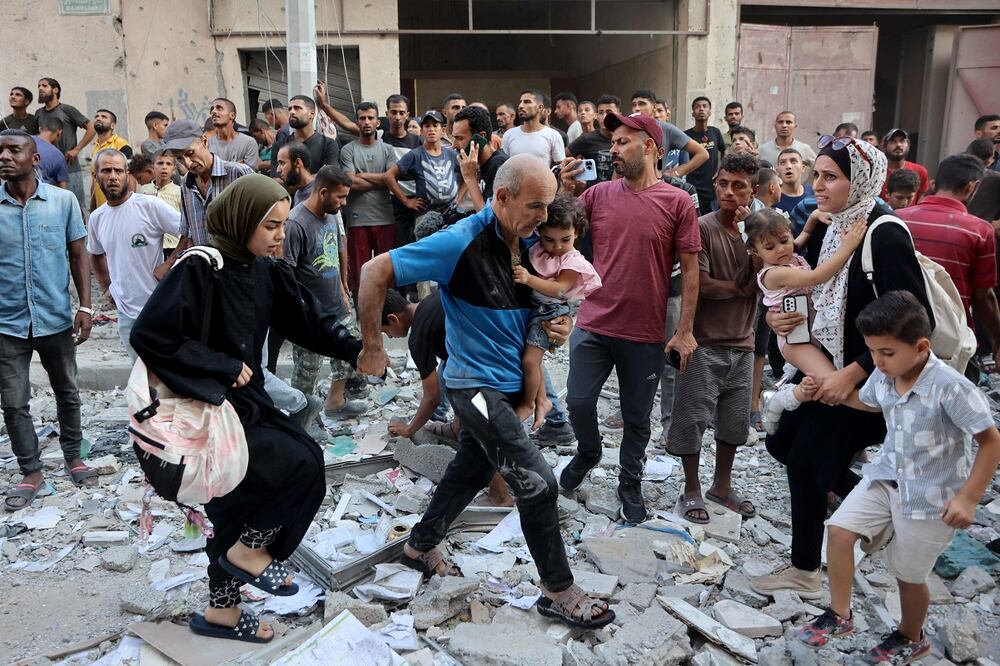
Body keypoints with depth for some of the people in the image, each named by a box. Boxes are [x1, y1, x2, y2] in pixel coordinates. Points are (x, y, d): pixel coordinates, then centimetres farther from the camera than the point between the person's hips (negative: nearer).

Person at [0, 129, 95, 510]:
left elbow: (78, 256, 2)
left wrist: (85, 307, -4)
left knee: (67, 394, 15)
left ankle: (73, 457, 33)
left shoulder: (63, 201, -4)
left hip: (56, 319, 0)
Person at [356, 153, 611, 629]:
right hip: (476, 384, -8)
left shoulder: (531, 241, 0)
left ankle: (420, 546, 45)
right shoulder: (462, 242, -22)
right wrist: (372, 347, -14)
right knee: (538, 483, -10)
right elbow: (375, 273, -19)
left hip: (512, 382, 8)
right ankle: (558, 590, 8)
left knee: (472, 470, 22)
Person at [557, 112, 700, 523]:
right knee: (578, 403, 4)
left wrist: (685, 330, -7)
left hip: (646, 334, -2)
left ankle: (630, 485, 32)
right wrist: (566, 192, -11)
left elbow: (689, 269, -4)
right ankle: (588, 452, 35)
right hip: (593, 325, 2)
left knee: (637, 418, 12)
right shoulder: (599, 194, 1)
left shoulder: (678, 202, -6)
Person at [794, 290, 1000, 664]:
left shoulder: (951, 388, -26)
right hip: (885, 478, 6)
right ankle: (840, 616, 10)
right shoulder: (883, 377, -7)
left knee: (909, 574, 10)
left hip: (929, 497, -5)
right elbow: (867, 402, 18)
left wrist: (968, 498, -20)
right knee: (838, 530, -9)